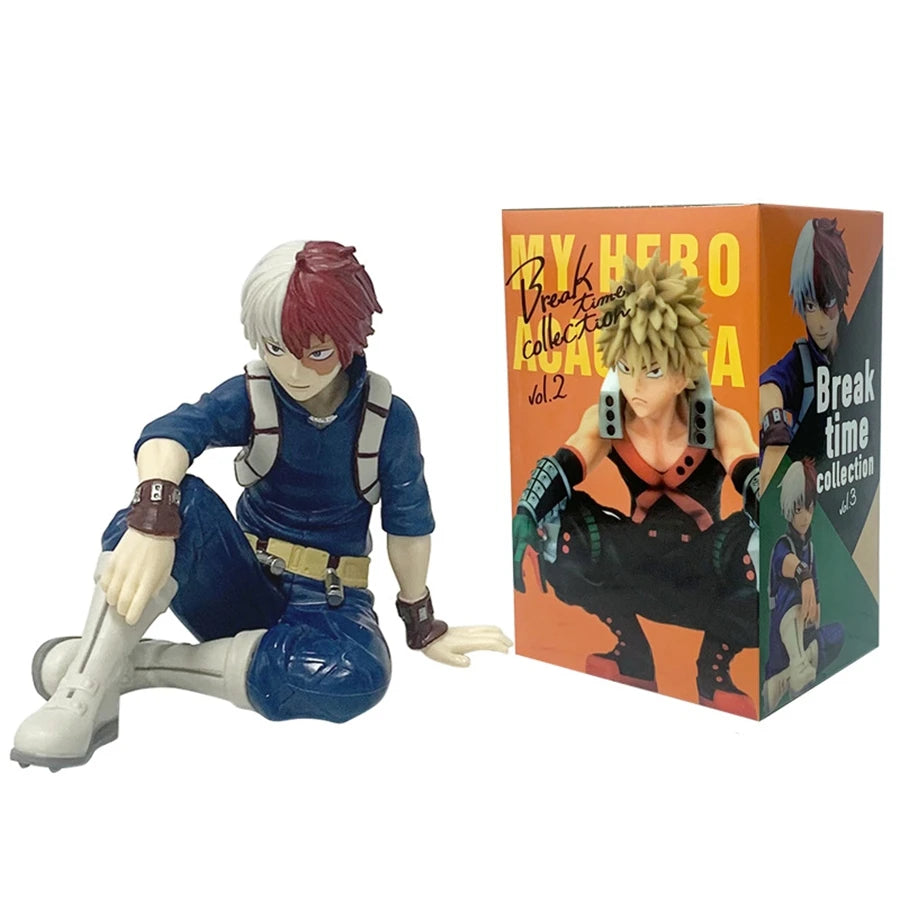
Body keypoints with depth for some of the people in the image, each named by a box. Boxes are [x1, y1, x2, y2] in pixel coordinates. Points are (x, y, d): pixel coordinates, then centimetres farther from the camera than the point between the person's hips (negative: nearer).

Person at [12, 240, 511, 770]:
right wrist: (152, 518, -51)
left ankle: (133, 663, -26)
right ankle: (86, 693, -34)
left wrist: (423, 625, 11)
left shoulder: (389, 418, -10)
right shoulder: (250, 396, -10)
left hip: (327, 602, 0)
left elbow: (408, 525, 1)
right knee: (179, 499, -30)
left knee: (355, 676, -37)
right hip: (242, 584, 0)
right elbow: (169, 434, -30)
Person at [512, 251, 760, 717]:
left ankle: (715, 666, -5)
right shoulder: (604, 419, -12)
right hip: (637, 565, 3)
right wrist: (524, 520, -46)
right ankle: (632, 653, -1)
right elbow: (559, 470, -25)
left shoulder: (718, 423, -18)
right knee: (553, 528, -24)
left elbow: (755, 484, -32)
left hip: (708, 566, -2)